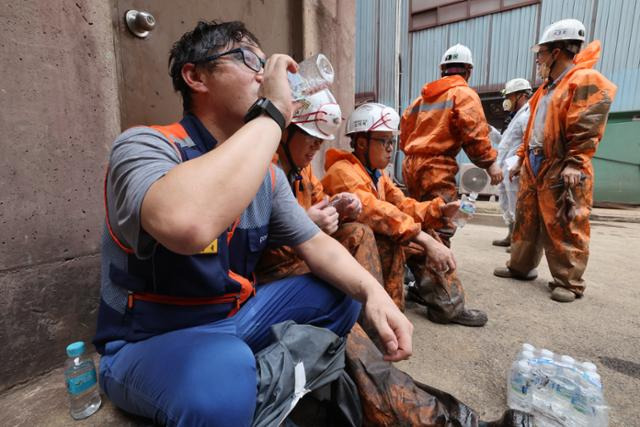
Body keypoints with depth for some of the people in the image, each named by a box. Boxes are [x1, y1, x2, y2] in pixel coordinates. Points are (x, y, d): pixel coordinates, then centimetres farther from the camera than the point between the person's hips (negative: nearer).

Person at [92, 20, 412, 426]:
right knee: (223, 375, -38)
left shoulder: (267, 173, -1)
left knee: (342, 295, 1)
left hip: (234, 317, 7)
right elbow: (187, 226, -44)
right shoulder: (145, 145, -21)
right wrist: (272, 114, -33)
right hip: (147, 344, -6)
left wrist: (373, 292, -16)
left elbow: (314, 242, 2)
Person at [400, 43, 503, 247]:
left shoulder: (425, 95, 20)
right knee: (441, 229, -8)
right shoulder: (464, 93, 1)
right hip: (437, 168, -7)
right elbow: (473, 134, -11)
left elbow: (405, 125, 19)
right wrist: (490, 162, -5)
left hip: (411, 165, 8)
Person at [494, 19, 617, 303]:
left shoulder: (586, 81, -6)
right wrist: (522, 158, 19)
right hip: (534, 166, 9)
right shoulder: (547, 87, 21)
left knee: (564, 230, -3)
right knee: (526, 221, 13)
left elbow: (586, 128, -16)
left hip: (561, 170, -8)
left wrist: (574, 163, -23)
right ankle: (521, 267, 25)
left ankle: (568, 283, 8)